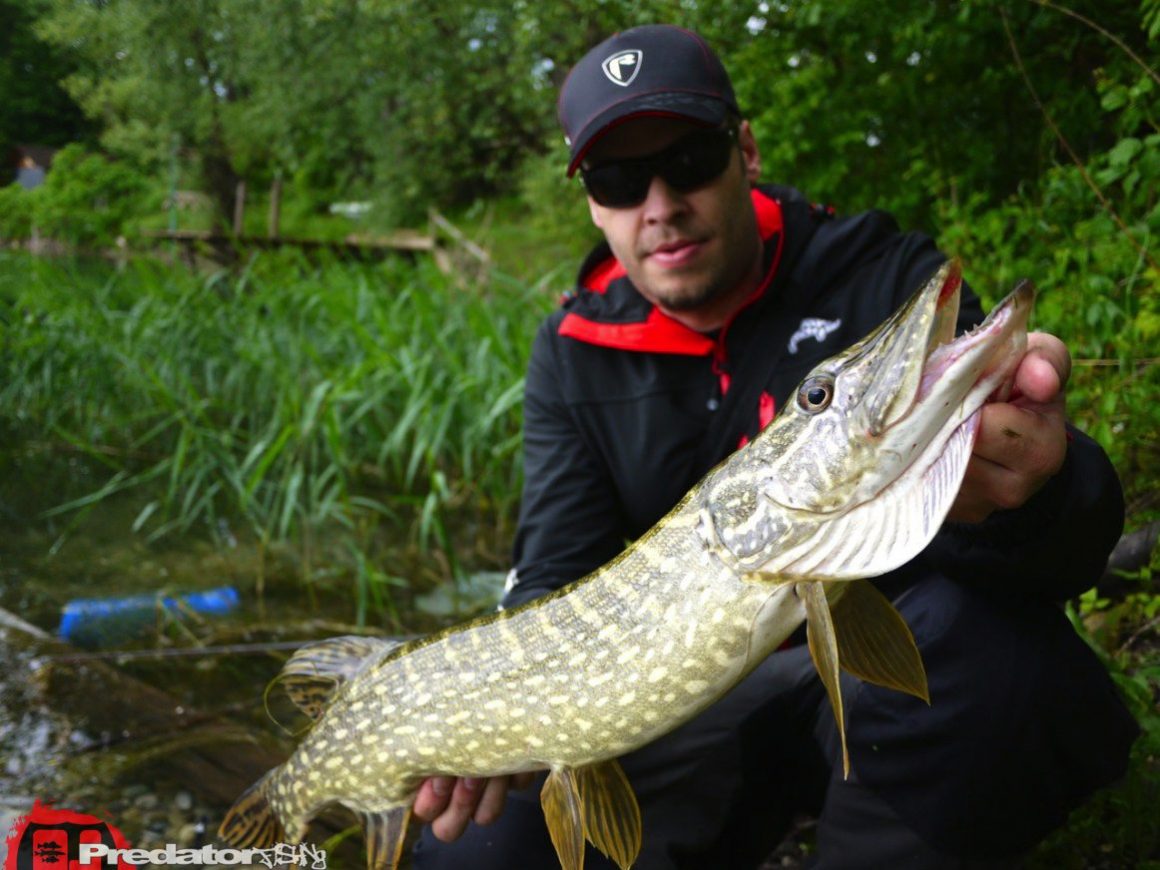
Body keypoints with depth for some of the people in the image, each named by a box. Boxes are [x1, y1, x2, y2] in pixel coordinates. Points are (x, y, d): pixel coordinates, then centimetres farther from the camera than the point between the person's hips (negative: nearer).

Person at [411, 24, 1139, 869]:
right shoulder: (574, 356, -1)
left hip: (897, 671, -2)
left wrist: (1025, 496, -49)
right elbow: (559, 583, -6)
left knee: (981, 640, -37)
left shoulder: (889, 277, -11)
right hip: (702, 694, 3)